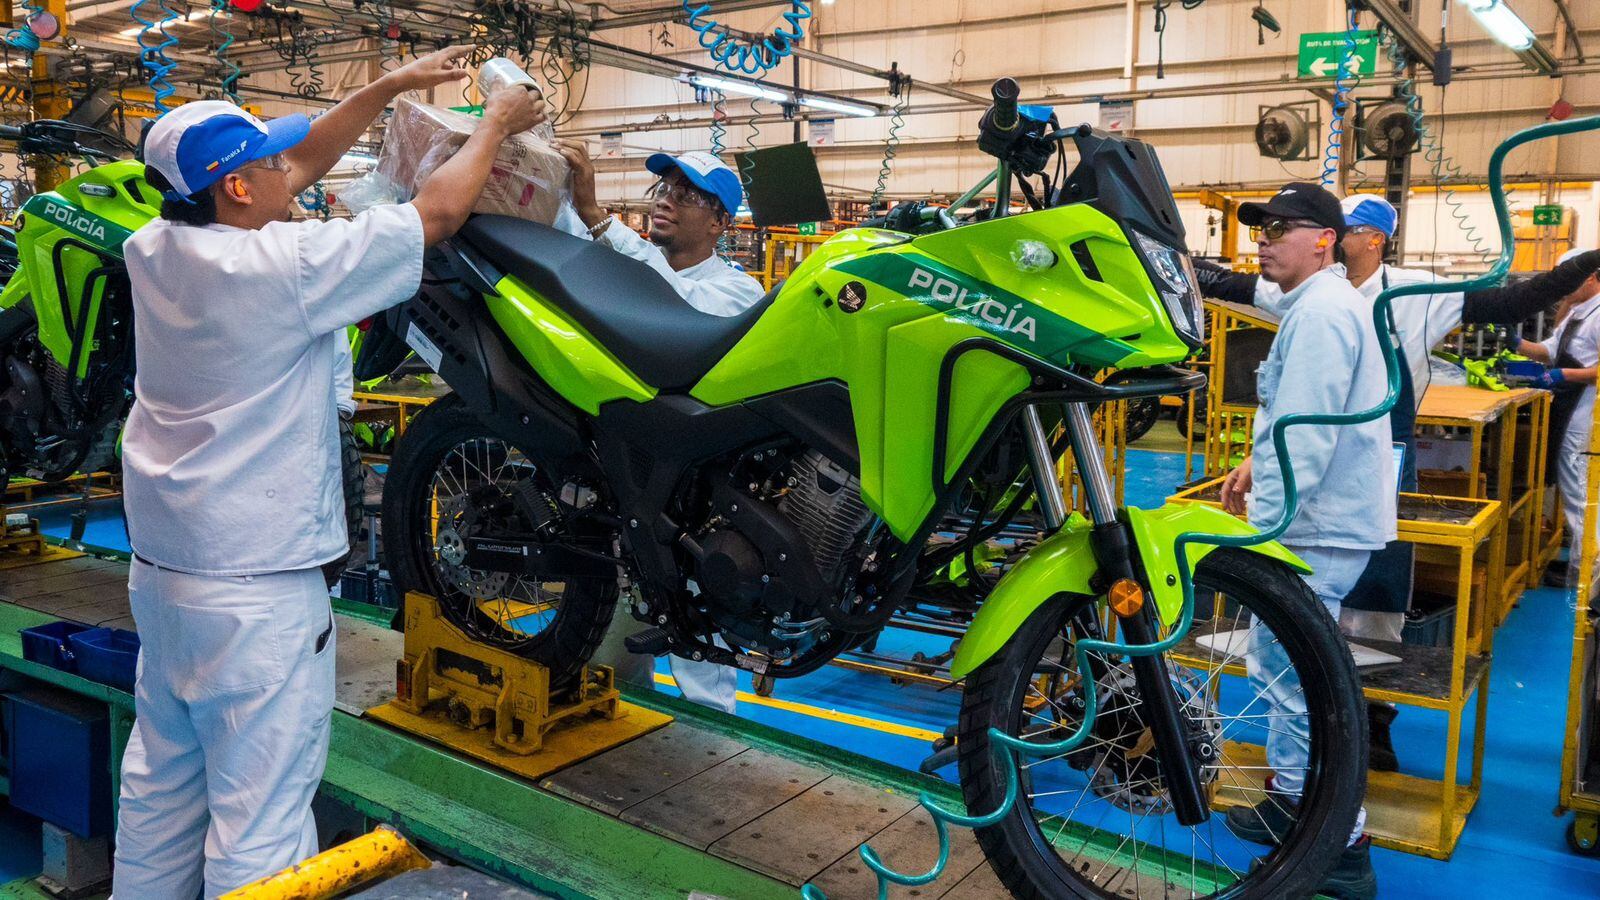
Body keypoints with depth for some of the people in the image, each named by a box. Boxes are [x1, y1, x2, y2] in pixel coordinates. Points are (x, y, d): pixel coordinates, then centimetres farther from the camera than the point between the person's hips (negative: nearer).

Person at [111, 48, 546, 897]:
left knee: (161, 781, 21)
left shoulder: (154, 248, 2)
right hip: (258, 585, -8)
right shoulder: (282, 264, -20)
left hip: (158, 566, 9)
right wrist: (494, 126, 5)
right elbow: (435, 213, -11)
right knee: (260, 818, 1)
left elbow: (303, 160, 12)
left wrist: (393, 84, 17)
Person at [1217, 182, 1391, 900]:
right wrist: (1255, 462, 22)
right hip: (1322, 518, 11)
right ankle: (1293, 799, 30)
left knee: (1297, 681, -6)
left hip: (1317, 527, -11)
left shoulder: (1320, 312, -18)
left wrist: (1257, 526, -23)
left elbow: (1307, 438, -25)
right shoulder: (1325, 303, 16)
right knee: (1278, 666, 18)